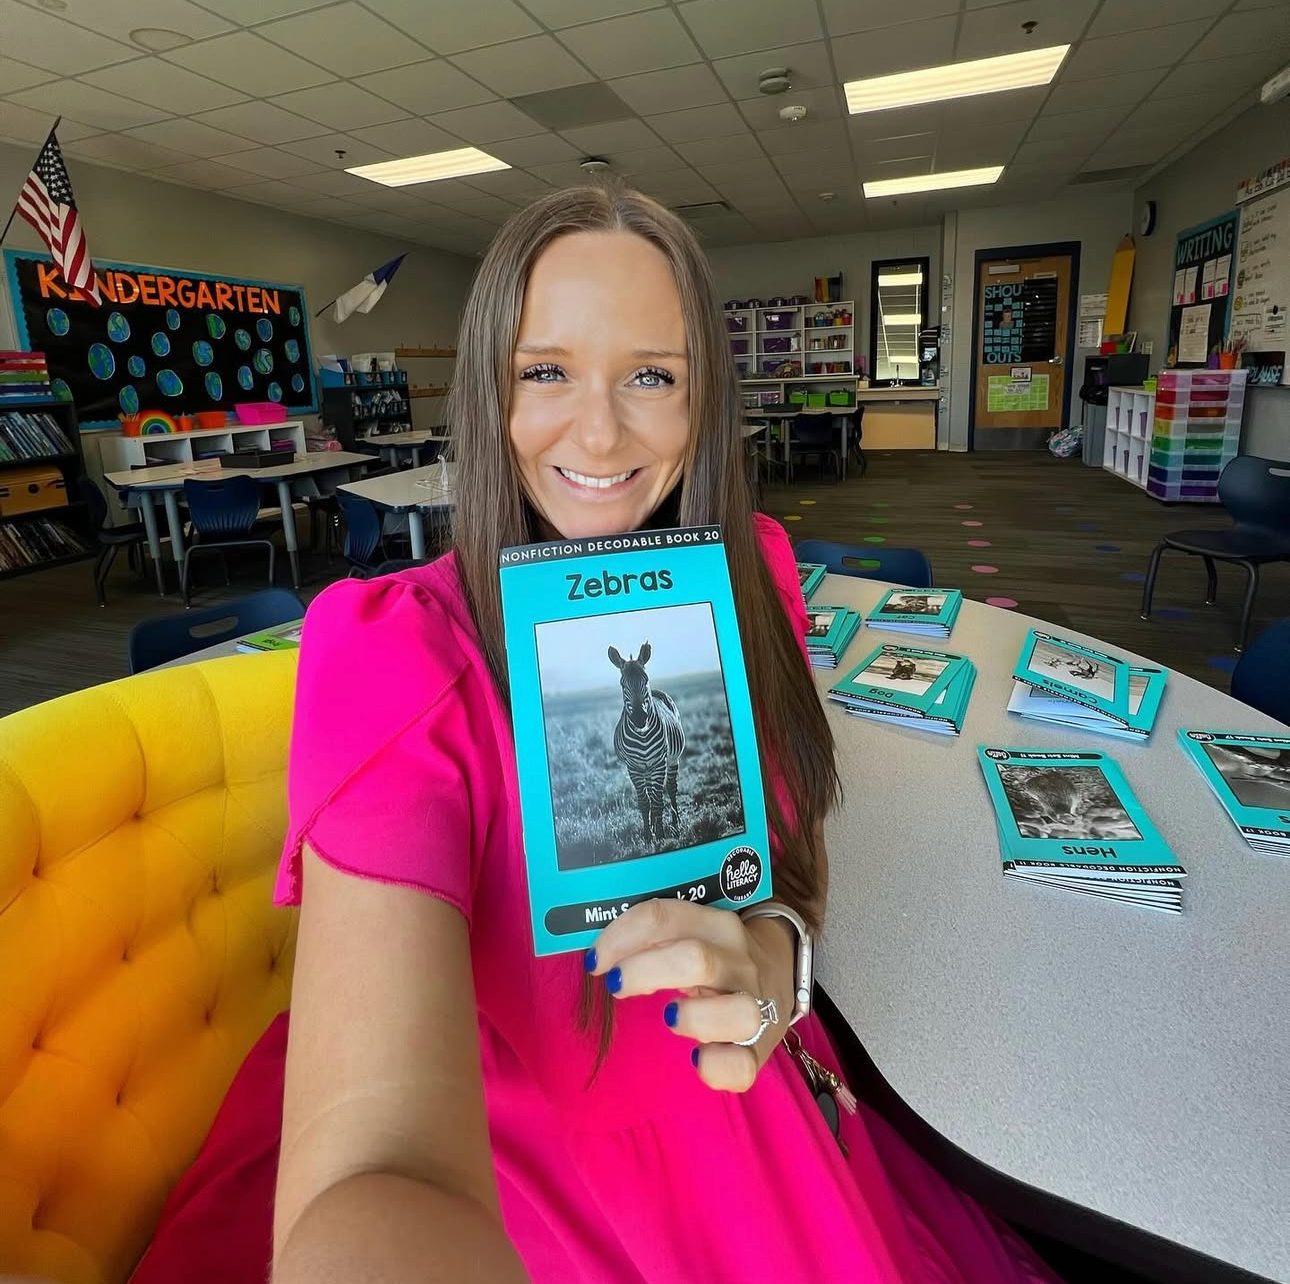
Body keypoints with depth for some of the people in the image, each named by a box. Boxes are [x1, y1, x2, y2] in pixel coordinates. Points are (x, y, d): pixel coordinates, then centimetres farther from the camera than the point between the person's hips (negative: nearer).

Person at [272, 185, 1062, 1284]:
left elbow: (791, 848, 0)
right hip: (529, 1183, -3)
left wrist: (770, 952, -23)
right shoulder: (402, 661, -25)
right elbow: (374, 1168, -34)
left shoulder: (749, 576, -9)